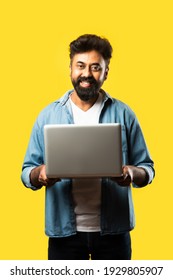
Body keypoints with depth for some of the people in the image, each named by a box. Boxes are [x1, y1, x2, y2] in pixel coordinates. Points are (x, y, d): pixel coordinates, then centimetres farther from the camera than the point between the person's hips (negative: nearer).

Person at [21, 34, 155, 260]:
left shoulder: (123, 114, 1)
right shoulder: (48, 115, 3)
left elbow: (147, 168, 3)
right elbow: (27, 172, 4)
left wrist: (133, 173, -19)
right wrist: (39, 173, -18)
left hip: (113, 228, 0)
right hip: (64, 229, 0)